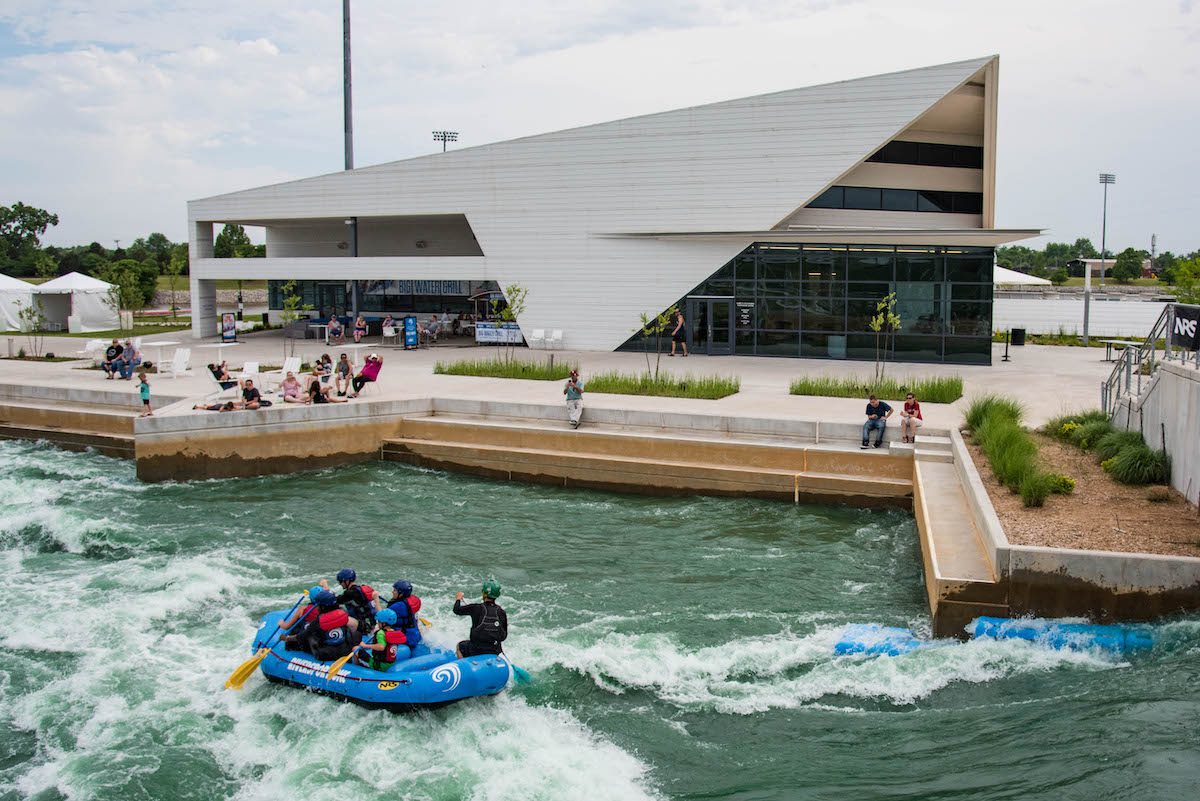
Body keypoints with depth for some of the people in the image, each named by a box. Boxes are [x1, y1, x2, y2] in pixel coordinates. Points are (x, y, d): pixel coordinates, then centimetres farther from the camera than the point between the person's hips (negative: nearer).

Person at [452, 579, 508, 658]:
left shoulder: (476, 608, -13)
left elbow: (457, 610, 2)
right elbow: (504, 636, 3)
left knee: (459, 646, 27)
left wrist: (458, 599, 22)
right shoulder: (501, 612, -5)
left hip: (476, 651, -3)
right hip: (495, 653, 3)